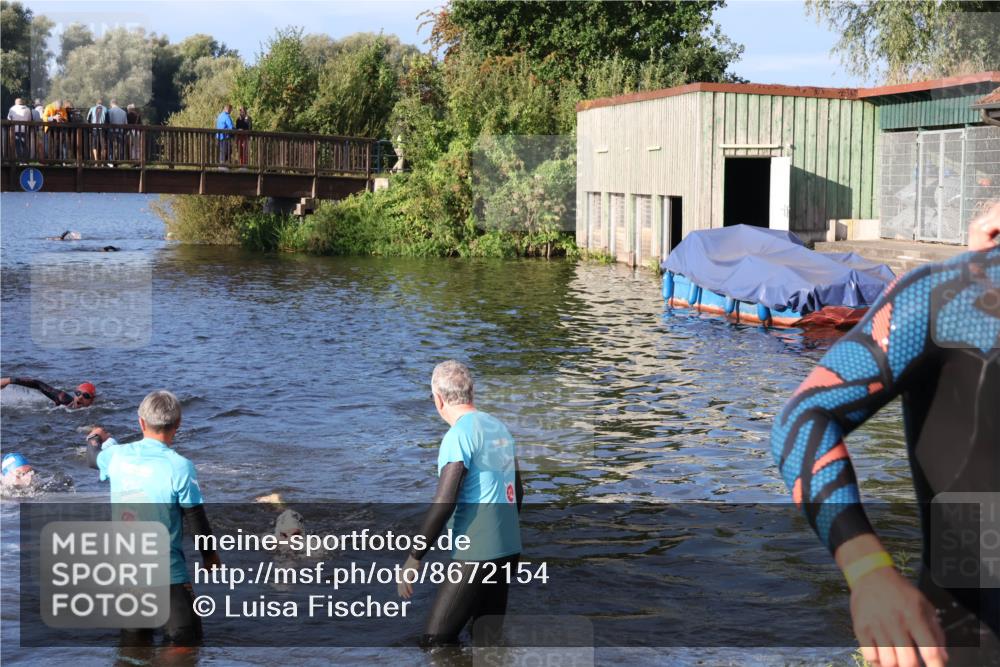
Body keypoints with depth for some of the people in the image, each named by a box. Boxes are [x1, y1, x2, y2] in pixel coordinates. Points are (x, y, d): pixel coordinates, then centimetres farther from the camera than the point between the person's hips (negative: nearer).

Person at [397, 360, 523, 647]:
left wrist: (414, 558, -15)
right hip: (509, 550, 9)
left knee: (436, 641, -5)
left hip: (477, 556, -9)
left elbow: (444, 502, -19)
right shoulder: (500, 428, 12)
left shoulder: (459, 436, -13)